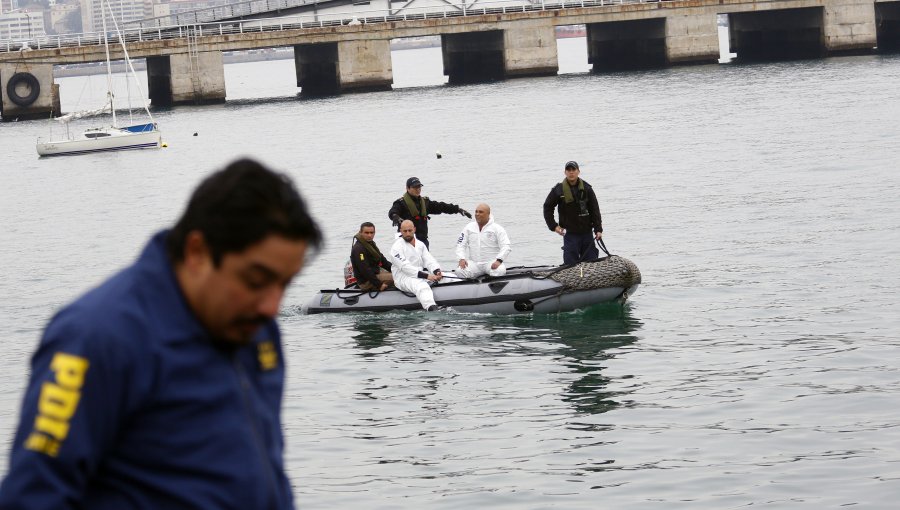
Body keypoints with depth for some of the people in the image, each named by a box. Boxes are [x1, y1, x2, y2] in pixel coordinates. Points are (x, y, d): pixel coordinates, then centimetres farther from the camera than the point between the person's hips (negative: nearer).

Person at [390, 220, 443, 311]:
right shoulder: (397, 247, -6)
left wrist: (437, 272, -15)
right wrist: (426, 276, -24)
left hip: (421, 275, 8)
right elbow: (405, 267, -16)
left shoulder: (420, 244, 17)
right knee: (421, 286, -38)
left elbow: (429, 260, 9)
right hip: (403, 277, -8)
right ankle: (432, 308, -60)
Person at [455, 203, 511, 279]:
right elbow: (460, 245, 11)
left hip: (491, 262, -3)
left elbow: (505, 247, -8)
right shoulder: (469, 228, 13)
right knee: (459, 272, -27)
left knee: (499, 271, -37)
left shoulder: (497, 229, 1)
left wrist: (498, 260, -24)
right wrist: (462, 259, -8)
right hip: (473, 263, 3)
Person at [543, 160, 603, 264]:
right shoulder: (558, 190, -3)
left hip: (587, 232, 2)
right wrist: (553, 226, -1)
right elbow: (547, 207, 7)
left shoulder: (586, 188, 1)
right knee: (571, 264, -4)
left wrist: (598, 229, -3)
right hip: (570, 233, -2)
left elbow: (595, 210, 3)